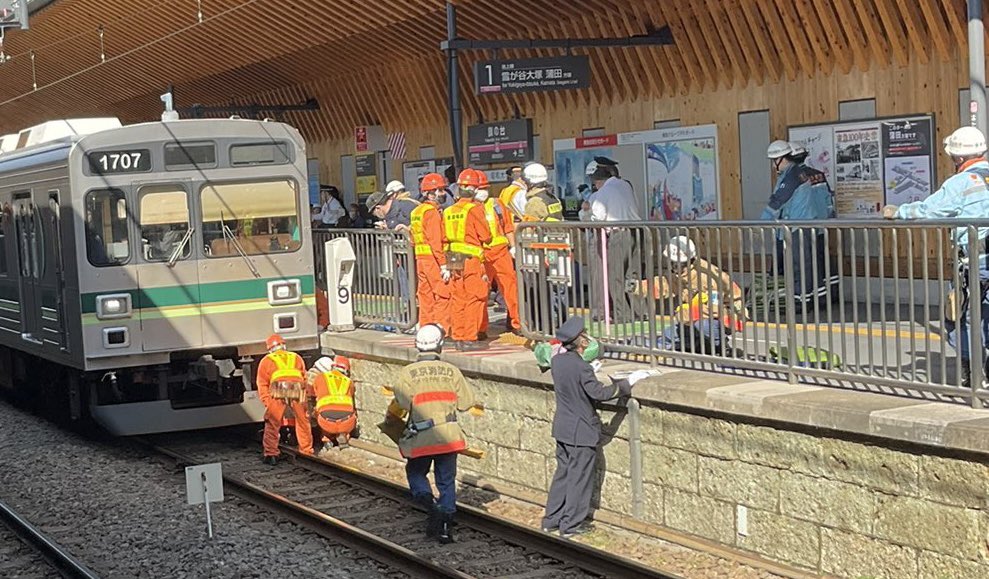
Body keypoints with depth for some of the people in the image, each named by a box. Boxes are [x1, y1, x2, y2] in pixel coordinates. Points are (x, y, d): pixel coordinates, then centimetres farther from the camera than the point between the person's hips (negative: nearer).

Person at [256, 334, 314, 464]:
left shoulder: (266, 361, 24)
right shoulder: (296, 358, 31)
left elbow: (262, 384, 14)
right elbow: (304, 379, 28)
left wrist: (266, 402, 10)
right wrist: (304, 397, 29)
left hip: (278, 392, -2)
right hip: (297, 391, 2)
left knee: (272, 425, 8)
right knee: (303, 423, 17)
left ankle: (271, 454, 9)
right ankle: (306, 451, 23)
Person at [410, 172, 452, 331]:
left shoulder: (416, 211, 16)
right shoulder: (432, 212, -12)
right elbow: (435, 241, -18)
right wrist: (444, 266, -20)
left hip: (420, 259, 9)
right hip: (433, 259, -9)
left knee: (426, 296, 11)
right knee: (443, 296, -6)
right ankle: (441, 330, -9)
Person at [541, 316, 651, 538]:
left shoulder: (556, 360, -1)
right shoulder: (582, 368, -24)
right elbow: (599, 393, -22)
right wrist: (628, 383, -16)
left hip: (562, 428, 8)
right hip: (582, 432, -8)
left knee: (563, 472, 18)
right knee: (579, 477, 4)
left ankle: (552, 519, 24)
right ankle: (571, 525, 11)